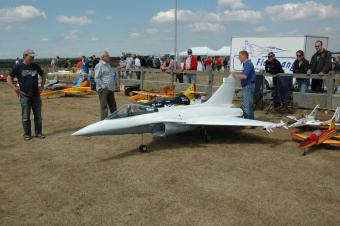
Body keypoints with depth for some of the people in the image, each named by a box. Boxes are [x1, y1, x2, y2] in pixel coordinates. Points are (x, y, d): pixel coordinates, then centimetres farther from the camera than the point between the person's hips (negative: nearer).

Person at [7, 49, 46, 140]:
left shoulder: (36, 66, 7)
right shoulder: (18, 67, -4)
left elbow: (43, 76, 22)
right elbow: (9, 79, 0)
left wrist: (42, 86, 11)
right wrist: (15, 89, -9)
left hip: (36, 95, 4)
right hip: (25, 96, -3)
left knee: (38, 116, 8)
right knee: (26, 117, 3)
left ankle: (39, 133, 19)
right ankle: (27, 134, 15)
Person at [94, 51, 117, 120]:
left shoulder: (108, 65, 19)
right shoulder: (99, 66, -9)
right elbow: (96, 78, -15)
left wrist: (113, 87, 17)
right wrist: (103, 86, -19)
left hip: (110, 89, 9)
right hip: (103, 89, -9)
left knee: (113, 106, 14)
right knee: (104, 106, -5)